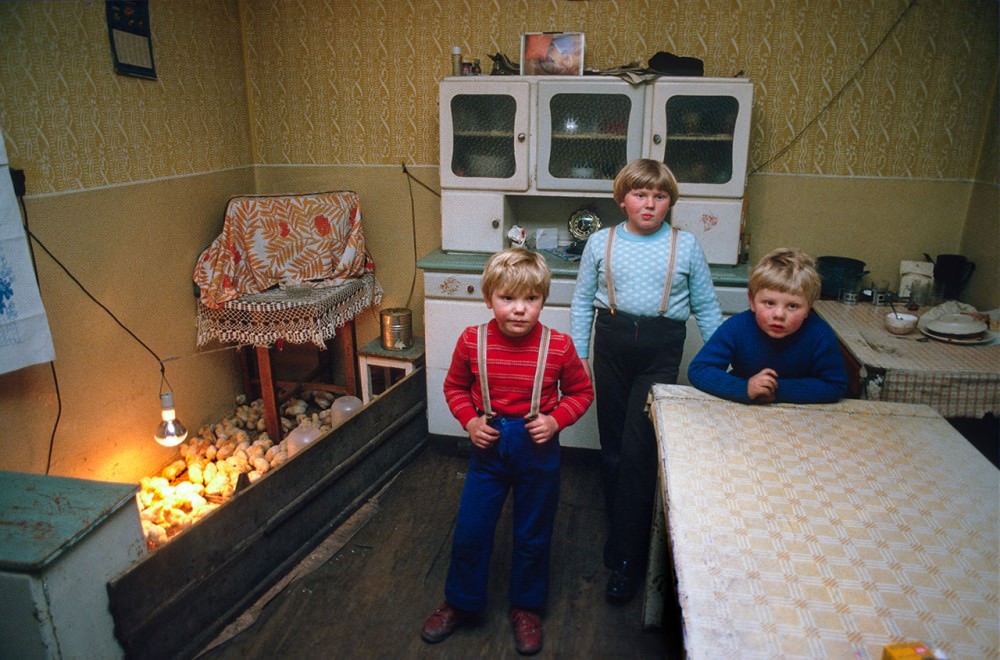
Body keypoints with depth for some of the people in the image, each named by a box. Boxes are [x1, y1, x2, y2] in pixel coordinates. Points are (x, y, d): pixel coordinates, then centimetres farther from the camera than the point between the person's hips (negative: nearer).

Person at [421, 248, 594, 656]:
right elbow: (455, 386, 5)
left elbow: (581, 391, 0)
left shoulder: (558, 346, -15)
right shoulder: (472, 341, -12)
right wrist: (469, 421, -10)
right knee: (470, 529, 10)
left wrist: (556, 420, -15)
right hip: (489, 445, 1)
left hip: (538, 450, -1)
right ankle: (460, 603, 36)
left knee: (532, 534, 15)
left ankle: (526, 607, 39)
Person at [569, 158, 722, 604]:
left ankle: (626, 560, 4)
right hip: (612, 344, 2)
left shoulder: (686, 246, 3)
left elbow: (706, 308, 8)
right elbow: (582, 303, 8)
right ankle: (622, 530, 31)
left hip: (661, 351, -2)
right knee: (612, 445, 10)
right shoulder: (601, 243, 5)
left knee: (638, 450, -8)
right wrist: (578, 357, 4)